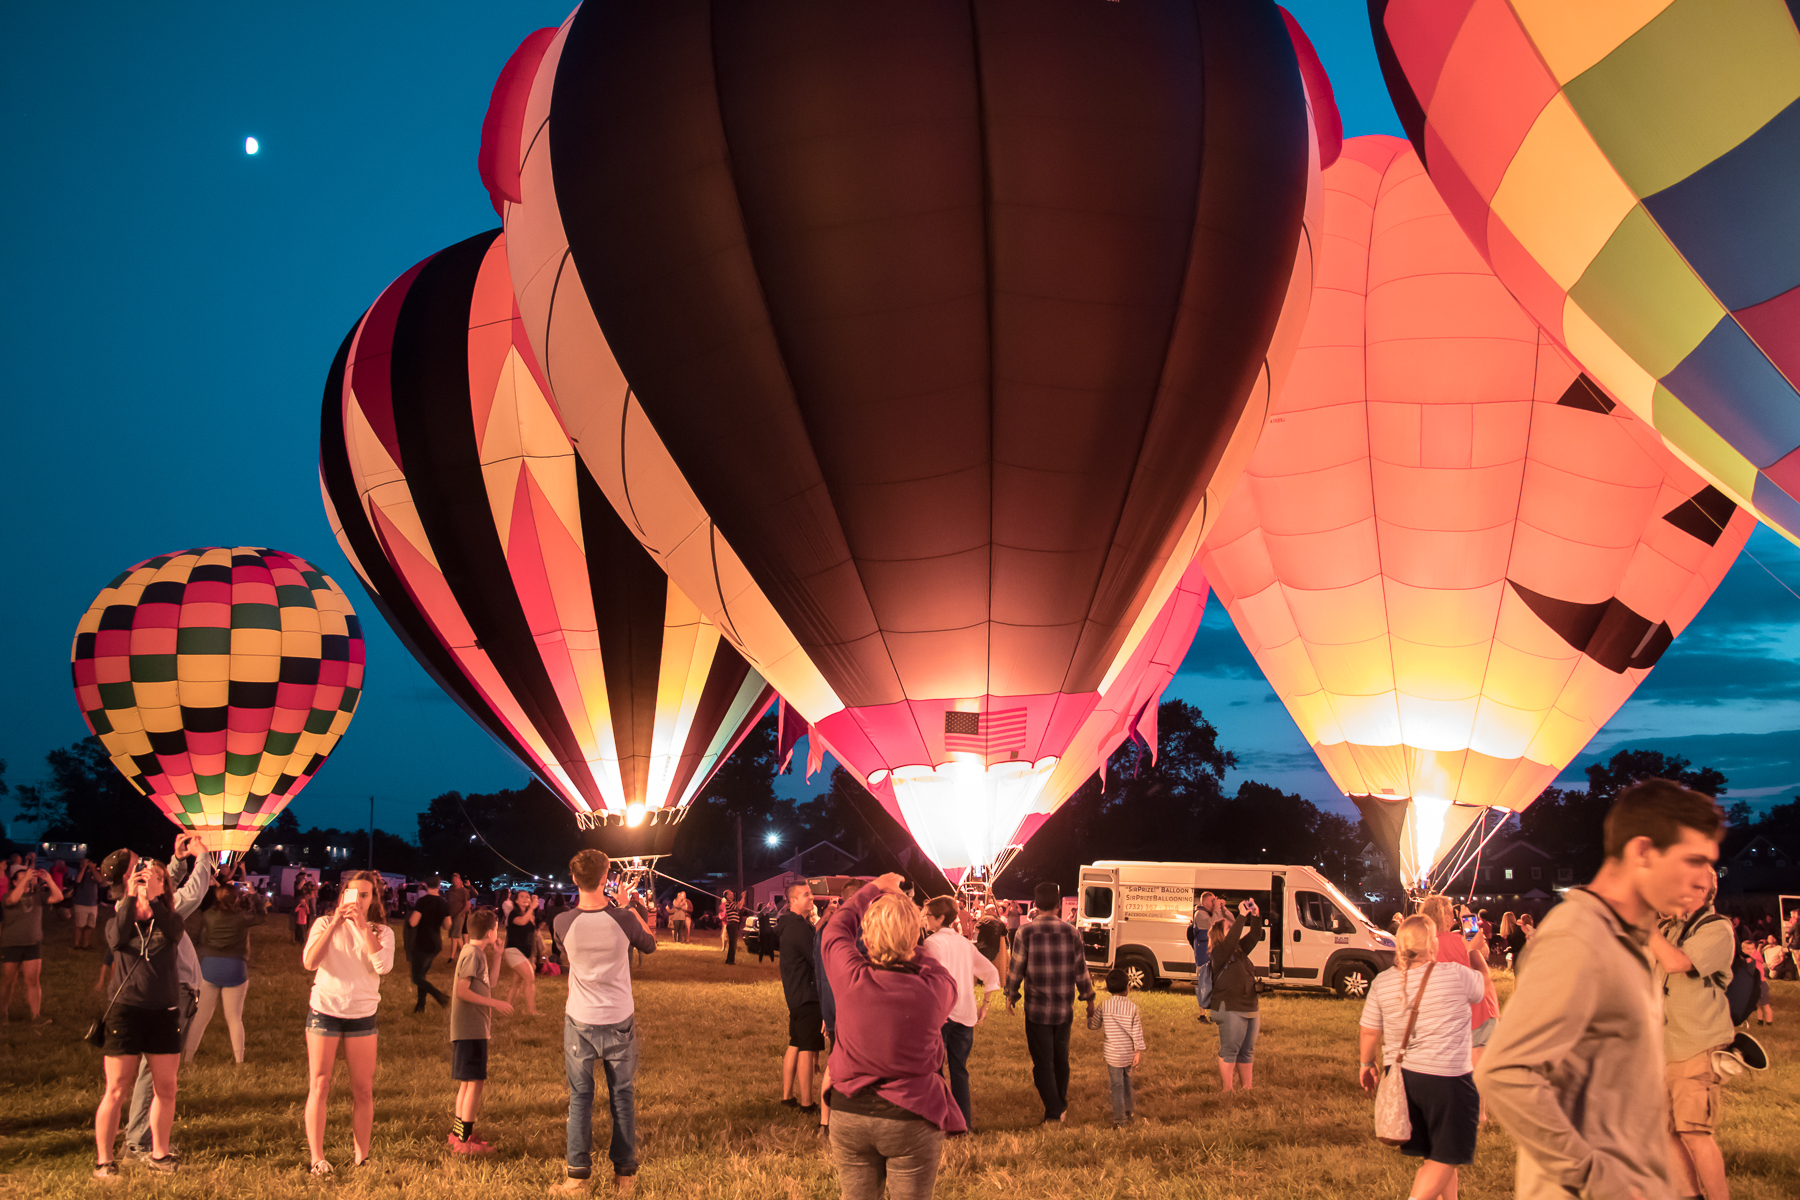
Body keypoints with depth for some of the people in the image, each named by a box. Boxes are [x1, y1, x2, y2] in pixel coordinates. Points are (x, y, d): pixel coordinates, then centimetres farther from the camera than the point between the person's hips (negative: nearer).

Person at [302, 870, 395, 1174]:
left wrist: (363, 927, -18)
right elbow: (309, 962, -14)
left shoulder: (381, 932, 5)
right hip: (324, 1011, -1)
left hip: (362, 1016, 2)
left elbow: (383, 966, -14)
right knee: (319, 1087, -2)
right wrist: (335, 924, -19)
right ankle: (317, 1158, 3)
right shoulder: (325, 924, 2)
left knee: (363, 1090, 3)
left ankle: (362, 1157, 12)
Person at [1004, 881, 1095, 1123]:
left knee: (1043, 1062, 3)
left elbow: (1016, 968, -5)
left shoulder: (1026, 931, -9)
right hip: (1064, 1008, 3)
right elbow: (1081, 970, 4)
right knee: (1060, 1058, 19)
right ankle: (1061, 1105, 31)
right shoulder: (1071, 932, -1)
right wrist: (1089, 997, 18)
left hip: (1037, 1009, -3)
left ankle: (1054, 1112, -3)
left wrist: (1010, 995, 10)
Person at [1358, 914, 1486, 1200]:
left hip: (1402, 1074, 6)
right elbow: (1481, 988, 8)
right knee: (1444, 1159, 5)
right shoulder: (1455, 974, -14)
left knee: (1436, 1154, 22)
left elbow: (1369, 1031, 4)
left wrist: (1367, 1063, 21)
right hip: (1446, 1079, -6)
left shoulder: (1383, 982, -2)